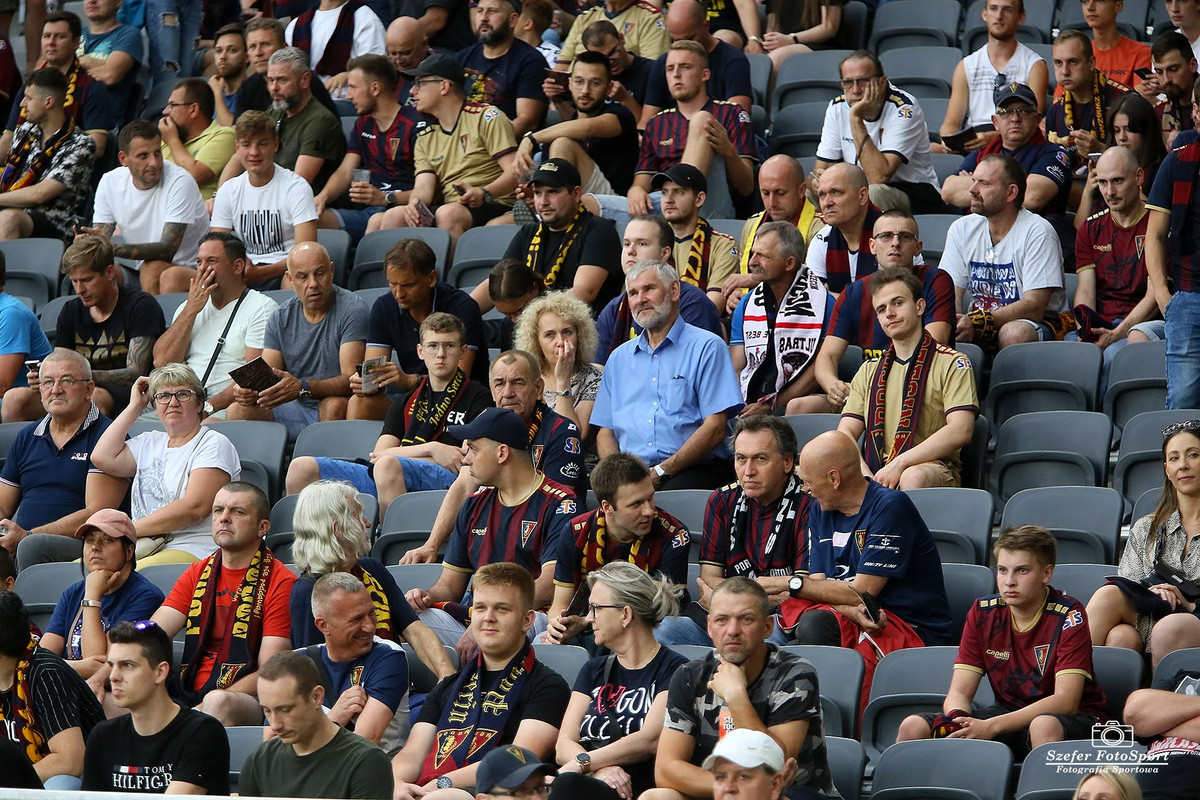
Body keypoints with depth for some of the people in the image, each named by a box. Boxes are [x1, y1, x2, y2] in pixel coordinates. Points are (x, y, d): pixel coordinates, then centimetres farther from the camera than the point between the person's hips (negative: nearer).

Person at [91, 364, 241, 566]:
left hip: (192, 551, -6)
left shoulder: (213, 444, 3)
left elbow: (196, 508, -10)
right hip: (142, 548, 7)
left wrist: (130, 529, -12)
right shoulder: (150, 442, 26)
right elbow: (103, 457, 11)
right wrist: (135, 406, 19)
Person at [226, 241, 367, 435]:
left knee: (335, 406, -38)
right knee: (238, 411, -19)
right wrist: (248, 389, -22)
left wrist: (303, 387, -35)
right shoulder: (281, 318, 9)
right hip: (296, 410, 4)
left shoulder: (352, 309, -8)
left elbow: (352, 380, -19)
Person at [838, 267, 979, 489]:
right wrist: (865, 475, -9)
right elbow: (845, 434, 15)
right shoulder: (869, 370, 25)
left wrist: (899, 464, -15)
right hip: (877, 473, 3)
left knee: (914, 477, -41)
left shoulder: (952, 364, 8)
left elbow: (960, 432, -7)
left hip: (935, 468, -3)